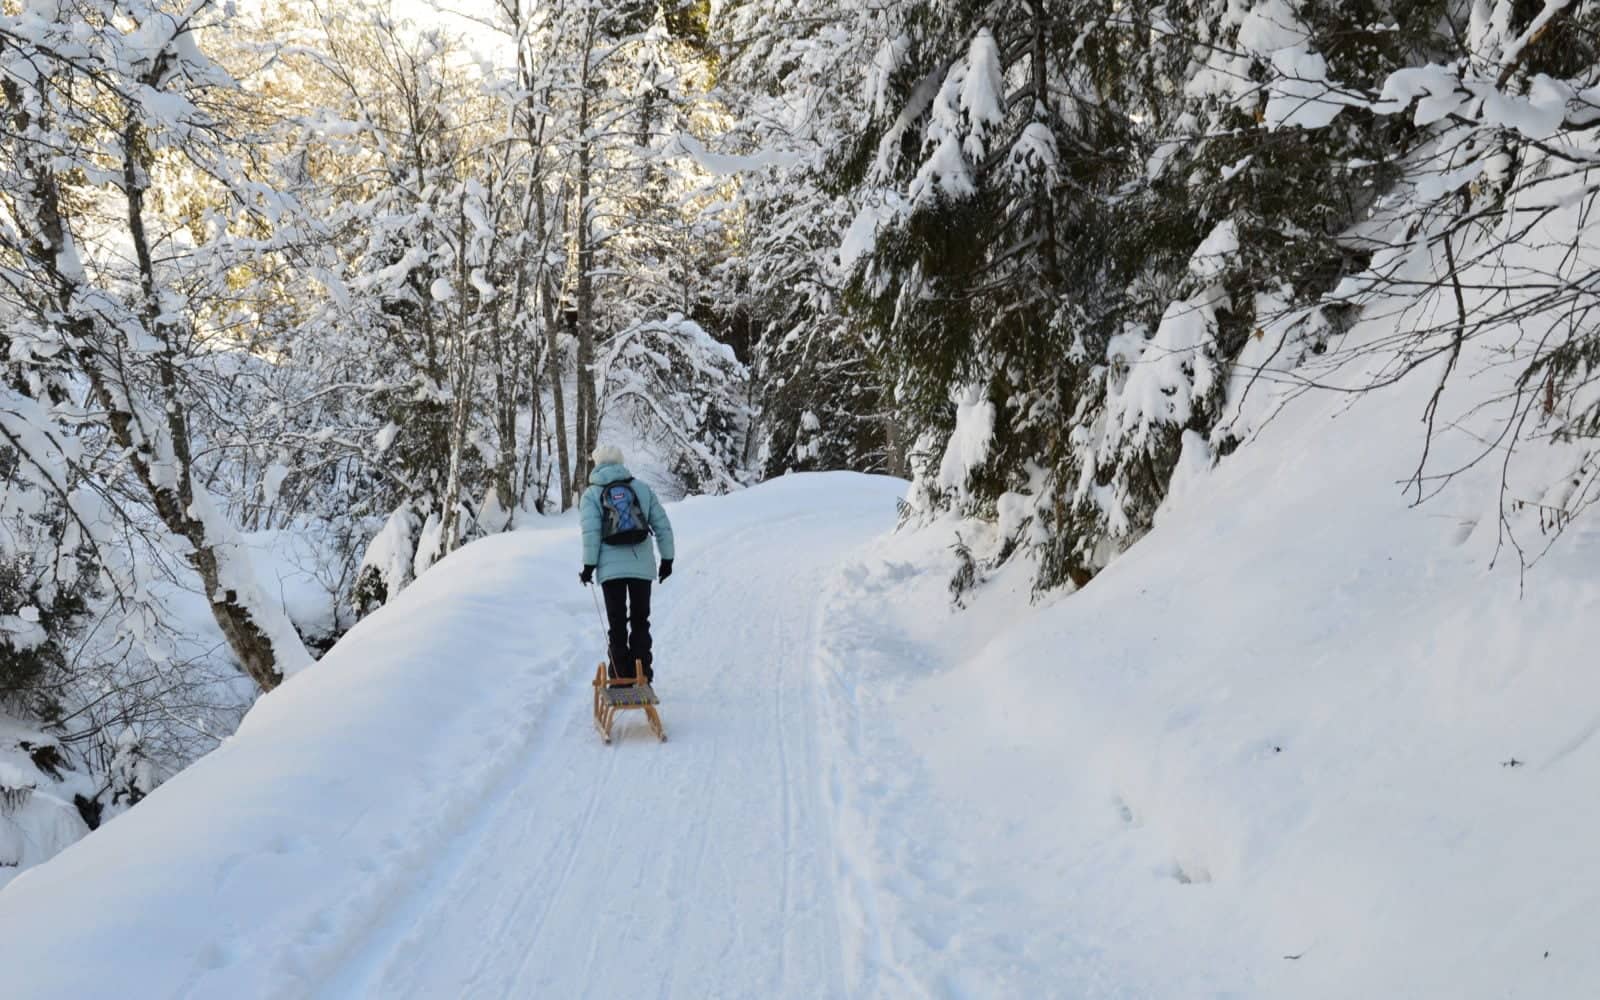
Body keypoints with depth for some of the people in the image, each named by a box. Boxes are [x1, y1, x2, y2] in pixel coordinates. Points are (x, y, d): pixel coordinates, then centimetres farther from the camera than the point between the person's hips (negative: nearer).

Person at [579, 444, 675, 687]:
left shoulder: (591, 494, 1)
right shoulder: (642, 488, 7)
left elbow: (590, 532, -10)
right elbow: (663, 525, 5)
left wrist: (589, 565, -3)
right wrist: (667, 558, 12)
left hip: (611, 568, -2)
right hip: (642, 566, 2)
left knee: (617, 624, 8)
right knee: (640, 621, 13)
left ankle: (621, 678, 6)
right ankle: (643, 678, 11)